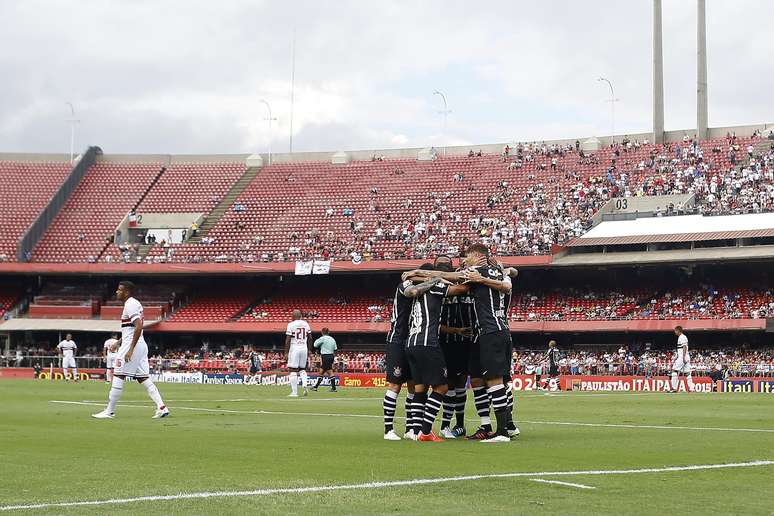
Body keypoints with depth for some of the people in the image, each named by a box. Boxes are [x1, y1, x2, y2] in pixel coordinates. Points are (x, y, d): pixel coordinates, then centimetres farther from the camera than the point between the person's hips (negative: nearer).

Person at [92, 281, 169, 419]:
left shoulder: (130, 304, -13)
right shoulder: (134, 303, 18)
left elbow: (139, 326, -23)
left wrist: (131, 349, -25)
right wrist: (119, 342, 28)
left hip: (133, 345, -10)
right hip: (141, 345, 10)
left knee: (118, 377, -4)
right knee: (143, 378, 7)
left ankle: (109, 411, -1)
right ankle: (161, 407, -2)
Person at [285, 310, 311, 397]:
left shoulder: (291, 325, -7)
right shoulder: (305, 324, 7)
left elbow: (288, 340, -9)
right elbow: (309, 338, 11)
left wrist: (286, 352, -4)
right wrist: (308, 350, 20)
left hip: (294, 348, -5)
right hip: (304, 348, 5)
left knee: (293, 370, 0)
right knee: (302, 369, 19)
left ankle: (294, 392, -3)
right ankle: (304, 385, -5)